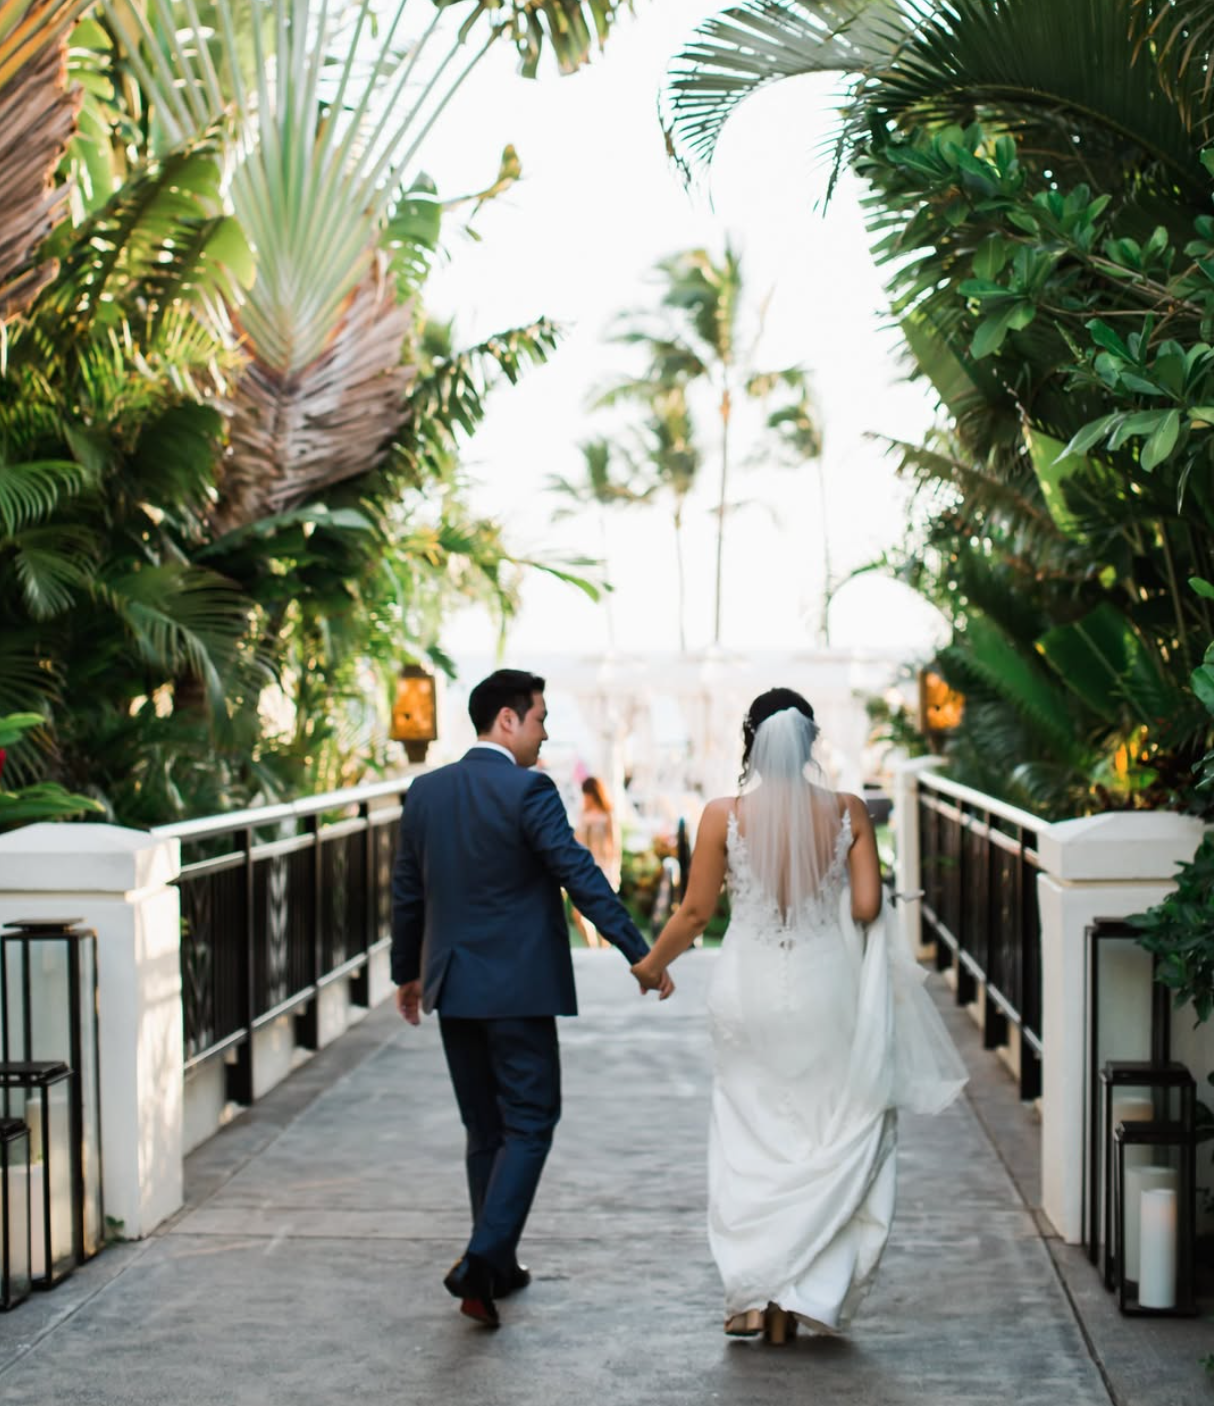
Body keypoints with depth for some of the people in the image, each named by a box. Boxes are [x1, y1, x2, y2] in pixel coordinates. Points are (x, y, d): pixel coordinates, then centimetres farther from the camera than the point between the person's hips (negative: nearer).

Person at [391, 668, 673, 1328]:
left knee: (485, 1129, 16)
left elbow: (406, 891, 13)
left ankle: (497, 1266, 23)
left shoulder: (425, 791, 6)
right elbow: (581, 877, -18)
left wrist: (407, 972, 25)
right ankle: (481, 1261, -12)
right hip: (517, 987, -6)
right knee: (528, 1124, 1)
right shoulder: (528, 790, -13)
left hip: (452, 985, 6)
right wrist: (640, 954, -15)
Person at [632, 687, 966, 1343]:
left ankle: (753, 1293, 10)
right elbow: (866, 908, -7)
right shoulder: (847, 812, -5)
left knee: (751, 1141, 11)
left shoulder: (723, 815, -8)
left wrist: (653, 963, 15)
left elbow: (695, 912, -2)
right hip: (825, 989, 0)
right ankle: (799, 1294, 7)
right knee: (832, 1140, 10)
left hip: (749, 991, 0)